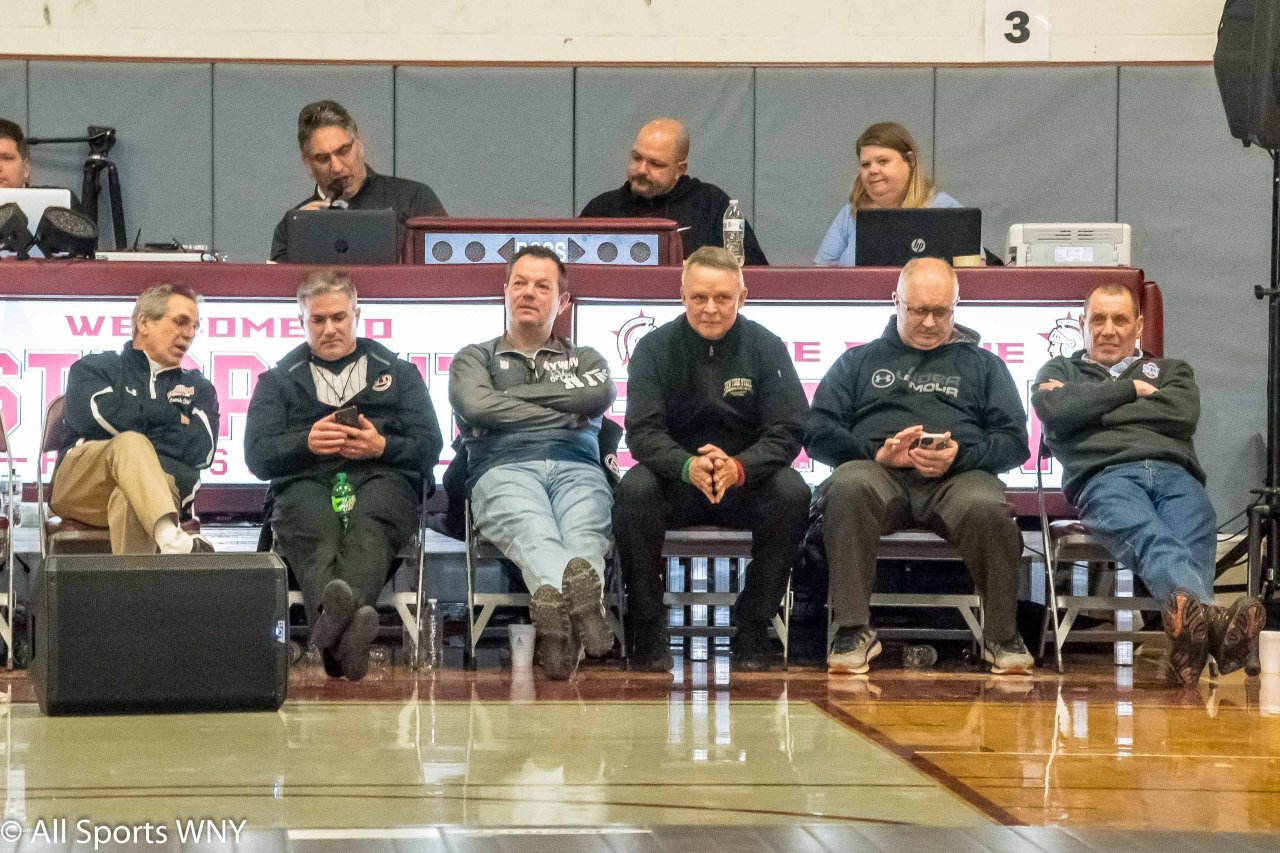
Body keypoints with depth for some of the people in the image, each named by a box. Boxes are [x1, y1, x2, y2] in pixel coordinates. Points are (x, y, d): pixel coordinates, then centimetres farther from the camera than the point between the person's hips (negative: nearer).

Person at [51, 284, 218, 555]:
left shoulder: (197, 388, 25)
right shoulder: (93, 368, 20)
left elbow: (202, 450, 3)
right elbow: (95, 414, -6)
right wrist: (173, 418, 2)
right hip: (80, 489, -1)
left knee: (130, 500, -37)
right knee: (131, 443, -34)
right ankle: (171, 540, -62)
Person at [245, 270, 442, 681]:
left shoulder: (399, 373, 28)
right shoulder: (277, 380, 28)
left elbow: (429, 447, 15)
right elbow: (257, 455, 13)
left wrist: (382, 446, -6)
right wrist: (306, 443, -7)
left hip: (381, 475, 0)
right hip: (305, 480, 0)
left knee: (367, 527, -40)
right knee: (317, 531, -40)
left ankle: (333, 623, -71)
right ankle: (341, 622, -72)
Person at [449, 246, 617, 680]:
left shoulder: (585, 360, 36)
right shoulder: (474, 358, 32)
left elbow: (599, 395, 8)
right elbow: (476, 405, 6)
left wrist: (512, 394, 10)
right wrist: (563, 412, 8)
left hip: (576, 468, 1)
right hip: (503, 468, -1)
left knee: (584, 533, -39)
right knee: (534, 531, -40)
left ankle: (553, 600, -71)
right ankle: (579, 602, -71)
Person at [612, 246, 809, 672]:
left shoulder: (765, 347, -2)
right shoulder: (655, 348, -2)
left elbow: (787, 431, -9)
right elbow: (642, 433, -11)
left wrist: (740, 467, -31)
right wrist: (687, 466, -34)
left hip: (747, 480, 0)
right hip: (677, 478, 0)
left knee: (792, 492, -31)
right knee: (634, 489, -32)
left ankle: (753, 629, -20)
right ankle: (648, 632, -23)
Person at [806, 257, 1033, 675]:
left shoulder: (981, 364, 27)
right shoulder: (859, 360, 27)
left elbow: (1015, 440, 14)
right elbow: (818, 432, 13)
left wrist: (961, 455, -8)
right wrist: (876, 452, -7)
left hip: (960, 473, 0)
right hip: (877, 469, 0)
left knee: (987, 508, -37)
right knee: (848, 488, -37)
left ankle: (1002, 636, -20)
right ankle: (853, 631, -31)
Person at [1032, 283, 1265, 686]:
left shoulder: (1172, 370, 34)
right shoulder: (1061, 371, 32)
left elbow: (1183, 415, 8)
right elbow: (1054, 410, 5)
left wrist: (1091, 409, 9)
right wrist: (1130, 389, 12)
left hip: (1174, 473, 3)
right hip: (1104, 475, -3)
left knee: (1194, 539, -37)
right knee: (1147, 535, -41)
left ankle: (1190, 628, -69)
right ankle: (1209, 618, -72)